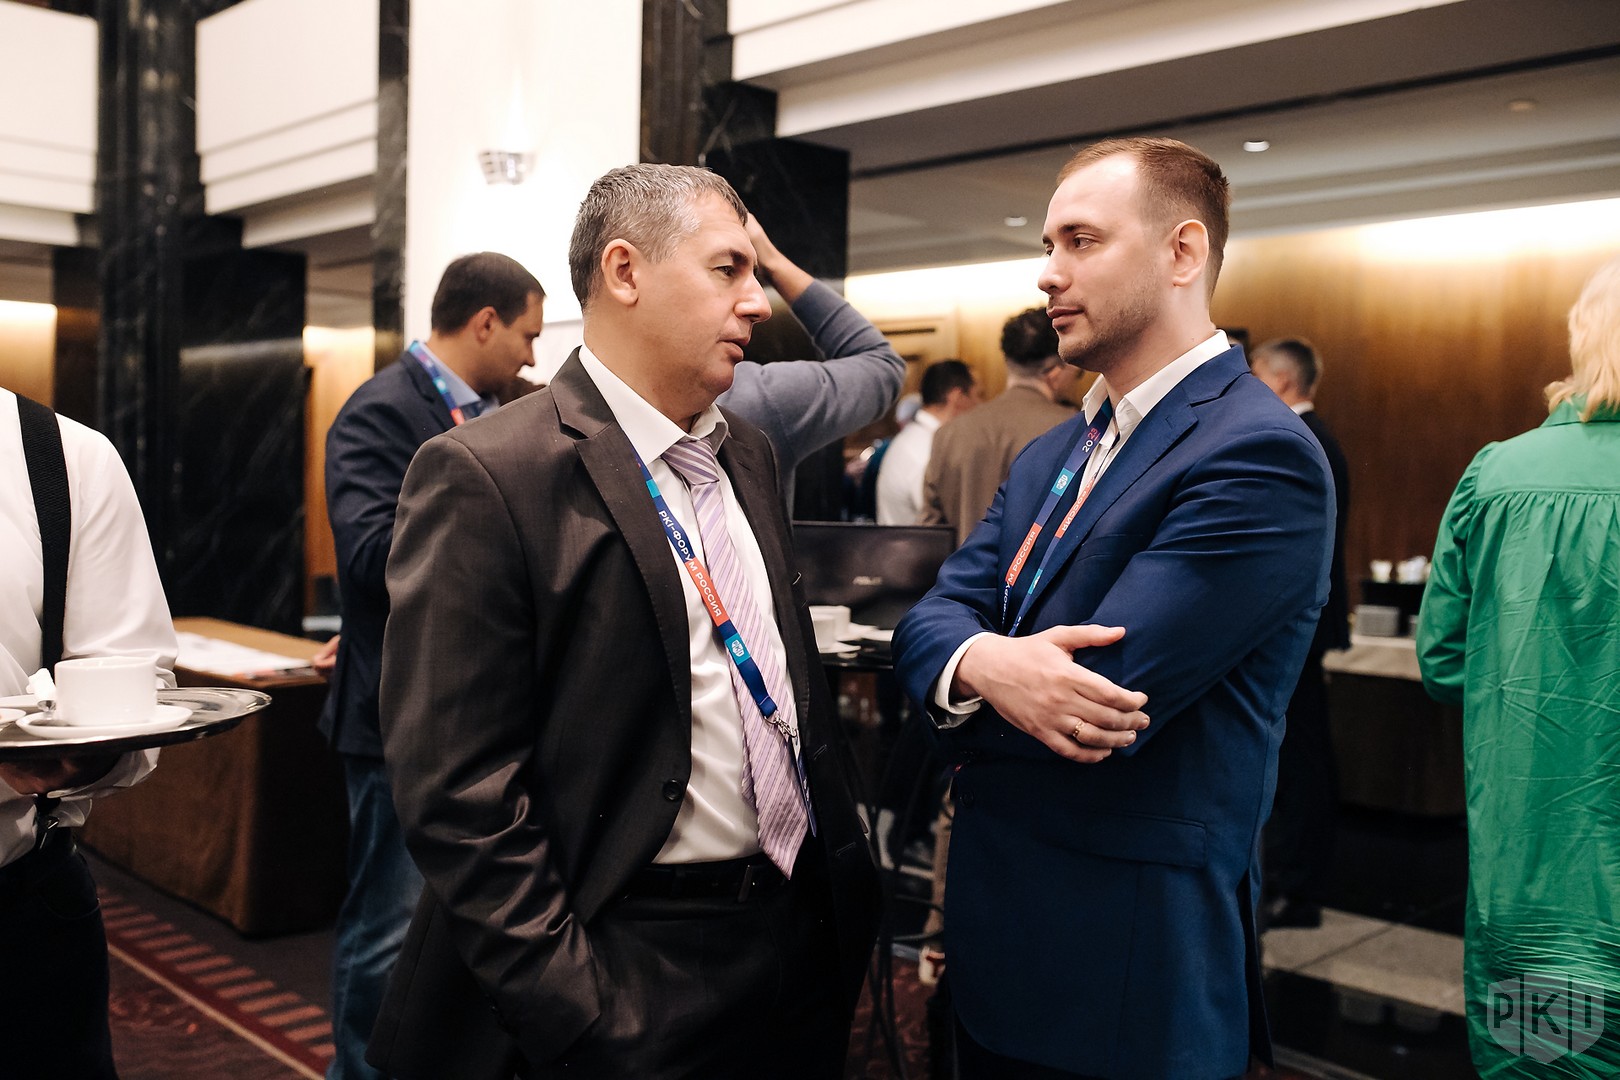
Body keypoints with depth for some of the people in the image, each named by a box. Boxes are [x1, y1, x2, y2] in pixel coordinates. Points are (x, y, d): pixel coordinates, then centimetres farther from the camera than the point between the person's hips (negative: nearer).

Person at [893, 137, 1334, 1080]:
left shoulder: (1259, 454, -18)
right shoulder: (1054, 455, 11)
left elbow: (1098, 700, -25)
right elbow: (933, 617, 1)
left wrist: (963, 671, -7)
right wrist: (979, 663, -22)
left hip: (1130, 970, -7)